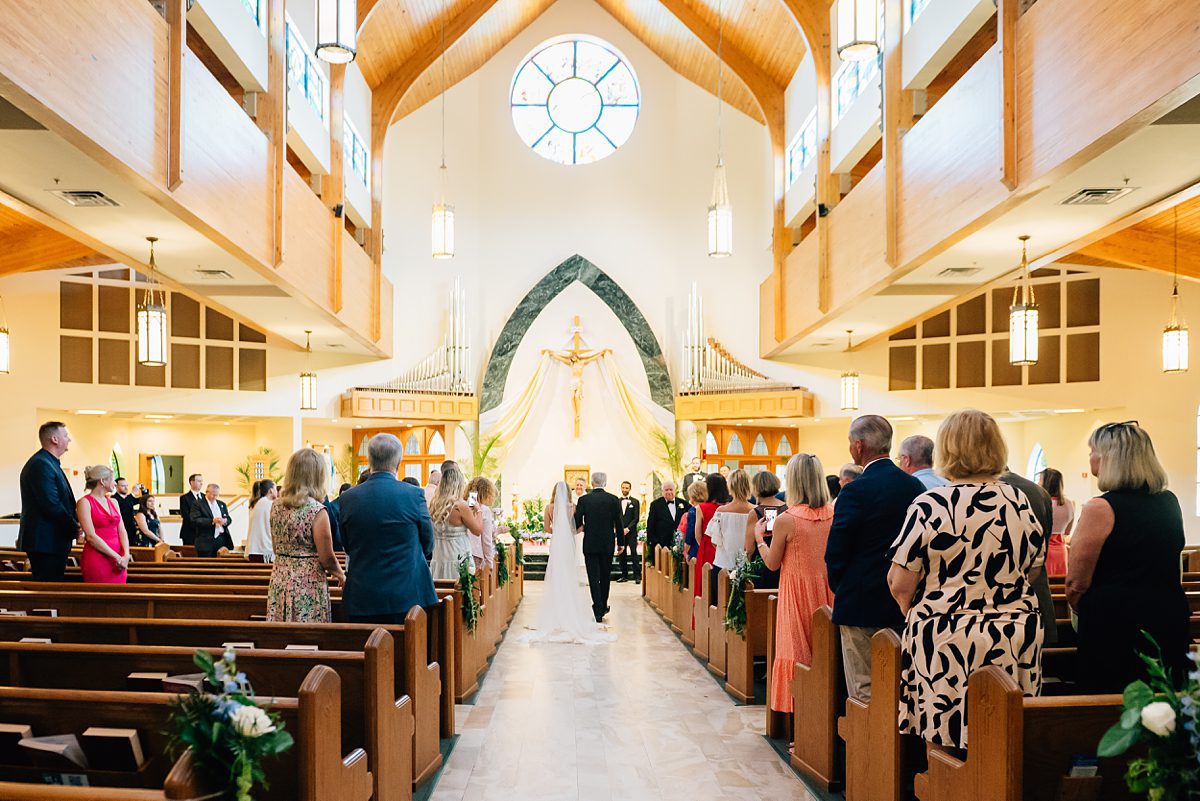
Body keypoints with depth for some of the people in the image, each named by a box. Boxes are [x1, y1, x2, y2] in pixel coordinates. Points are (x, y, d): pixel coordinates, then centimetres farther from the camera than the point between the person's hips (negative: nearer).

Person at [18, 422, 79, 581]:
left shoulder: (49, 462, 17)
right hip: (46, 542, -10)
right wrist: (74, 527, -10)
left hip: (51, 540, 10)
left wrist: (74, 523, 5)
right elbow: (52, 505, -21)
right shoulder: (41, 464, -16)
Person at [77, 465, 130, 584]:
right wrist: (117, 557, -14)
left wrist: (126, 556, -9)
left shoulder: (113, 502, 14)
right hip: (97, 559, -5)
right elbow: (91, 536, -13)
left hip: (119, 560, 6)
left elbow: (122, 531, 7)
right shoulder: (85, 502, -5)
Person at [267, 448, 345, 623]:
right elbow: (327, 559, -12)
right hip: (308, 586, -6)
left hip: (279, 582, 6)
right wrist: (341, 576, 6)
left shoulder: (276, 506, 2)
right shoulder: (317, 511, -17)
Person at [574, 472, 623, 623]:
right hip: (608, 544, 2)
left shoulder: (584, 500, -6)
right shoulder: (614, 500, -4)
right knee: (605, 576, 17)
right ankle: (603, 607, 29)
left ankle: (598, 612, -3)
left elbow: (576, 523, -5)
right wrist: (620, 542, 9)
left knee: (594, 578, 1)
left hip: (590, 545, -2)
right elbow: (618, 523, -2)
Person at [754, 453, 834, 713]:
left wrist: (759, 537, 9)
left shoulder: (786, 520, -17)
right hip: (828, 590, 4)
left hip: (798, 591, -4)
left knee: (797, 652, 8)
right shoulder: (835, 514, -5)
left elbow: (772, 564, -7)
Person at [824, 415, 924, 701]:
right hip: (903, 604, 7)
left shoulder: (856, 490, -18)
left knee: (863, 690, 2)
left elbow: (836, 552, -14)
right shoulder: (915, 486, 2)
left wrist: (838, 589, 4)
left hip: (862, 604, -7)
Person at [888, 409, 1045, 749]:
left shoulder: (929, 505, -13)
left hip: (946, 642, -4)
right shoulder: (1020, 501, 1)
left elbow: (900, 585, -11)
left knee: (946, 751, 5)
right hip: (1017, 639, 5)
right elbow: (1033, 570, 14)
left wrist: (919, 616, 8)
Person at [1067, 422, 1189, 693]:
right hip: (1171, 617, 7)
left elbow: (1076, 584, -13)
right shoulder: (1170, 502, 5)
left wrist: (1086, 613, 6)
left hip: (1113, 624, -7)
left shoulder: (1100, 509, -16)